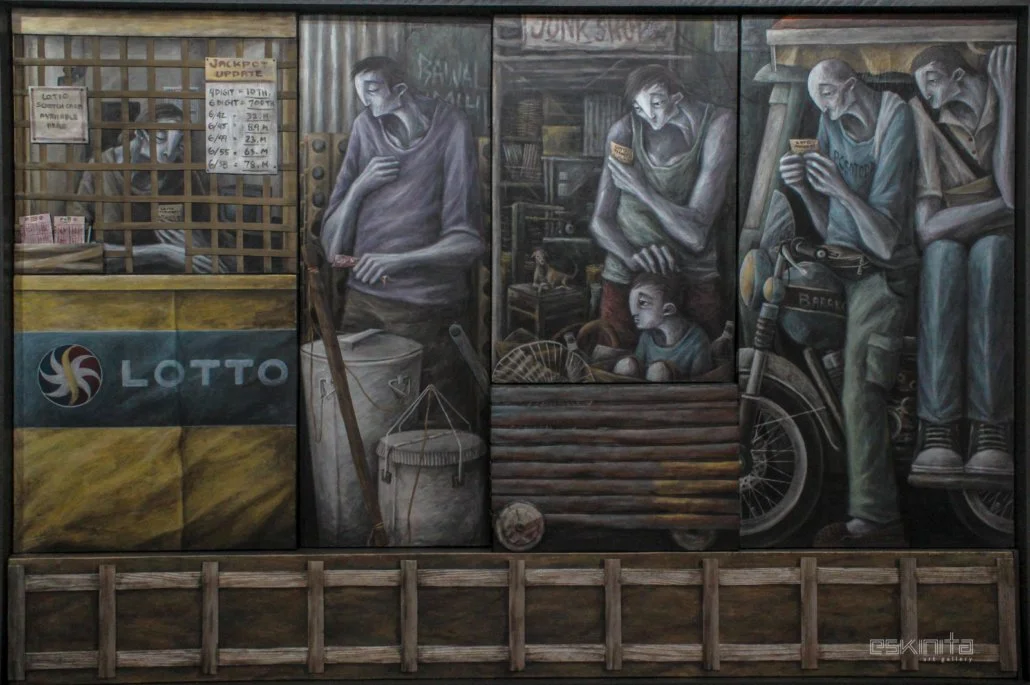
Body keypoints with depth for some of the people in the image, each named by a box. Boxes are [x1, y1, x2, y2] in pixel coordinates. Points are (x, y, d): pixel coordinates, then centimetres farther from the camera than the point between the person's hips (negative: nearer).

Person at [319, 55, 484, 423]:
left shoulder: (449, 129, -5)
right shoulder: (364, 130, 6)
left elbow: (468, 241, -11)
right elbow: (332, 247, 6)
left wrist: (398, 260, -23)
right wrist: (358, 186, -9)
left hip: (425, 309, -4)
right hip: (362, 300, 4)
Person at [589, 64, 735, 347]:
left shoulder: (716, 124, -16)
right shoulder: (625, 132, -10)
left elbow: (696, 235, -22)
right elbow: (599, 221, -5)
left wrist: (635, 183, -20)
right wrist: (631, 256, -24)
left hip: (695, 277, -1)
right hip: (625, 274, 1)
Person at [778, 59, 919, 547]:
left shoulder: (895, 127, -9)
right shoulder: (831, 126, 10)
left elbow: (885, 240, -14)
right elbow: (828, 228, 9)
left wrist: (842, 190, -24)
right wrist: (803, 187, -8)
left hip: (880, 275, -6)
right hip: (838, 268, 6)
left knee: (860, 395, -16)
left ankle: (874, 521, -12)